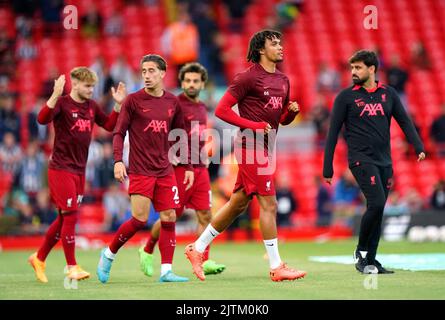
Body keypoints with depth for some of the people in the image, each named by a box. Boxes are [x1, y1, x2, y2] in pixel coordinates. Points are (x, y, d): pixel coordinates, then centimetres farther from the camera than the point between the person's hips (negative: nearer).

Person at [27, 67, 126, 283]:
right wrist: (55, 95, -40)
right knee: (70, 216, -8)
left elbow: (109, 125, 17)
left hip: (79, 170, 7)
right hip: (61, 169, -7)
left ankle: (39, 258, 25)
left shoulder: (91, 106, 9)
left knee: (65, 218, 11)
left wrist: (118, 105, 4)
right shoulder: (62, 103, -11)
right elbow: (42, 119, -28)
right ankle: (71, 267, 0)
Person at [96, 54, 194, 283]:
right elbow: (119, 133, -3)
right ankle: (109, 254, 10)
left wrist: (188, 167, 14)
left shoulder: (173, 103, 9)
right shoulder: (133, 100, -3)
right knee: (140, 219, -11)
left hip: (165, 171, 5)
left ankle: (166, 271, 1)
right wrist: (118, 161, -17)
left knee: (169, 218, -2)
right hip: (140, 170, -5)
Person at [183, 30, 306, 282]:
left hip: (267, 148, 9)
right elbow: (222, 110, -11)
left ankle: (197, 248, 23)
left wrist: (292, 111, 1)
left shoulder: (283, 80, 16)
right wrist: (254, 125, -17)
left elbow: (283, 119, 24)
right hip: (251, 145, -9)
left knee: (238, 204, 13)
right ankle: (276, 267, -6)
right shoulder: (248, 77, -9)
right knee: (269, 205, -10)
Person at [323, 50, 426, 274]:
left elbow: (404, 121, 10)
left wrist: (418, 147, -6)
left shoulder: (388, 94, 9)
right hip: (361, 159, -4)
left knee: (377, 211, 6)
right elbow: (333, 133, 0)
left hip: (384, 161, 4)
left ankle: (370, 260, 15)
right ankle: (361, 251, -1)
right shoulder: (345, 97, -1)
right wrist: (327, 169, -4)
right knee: (376, 204, -18)